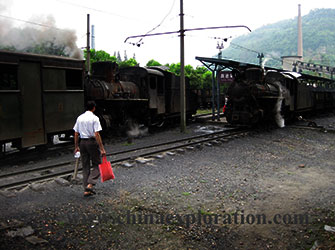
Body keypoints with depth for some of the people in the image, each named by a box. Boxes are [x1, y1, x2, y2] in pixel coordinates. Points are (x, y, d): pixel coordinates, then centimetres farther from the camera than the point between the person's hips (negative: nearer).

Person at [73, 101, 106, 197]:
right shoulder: (94, 118, -10)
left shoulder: (79, 118, 7)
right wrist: (102, 148, -14)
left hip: (83, 142, 6)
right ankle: (90, 184, -11)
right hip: (92, 142, -6)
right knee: (96, 164, 7)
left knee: (85, 166, 12)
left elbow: (76, 134, 10)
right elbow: (97, 134, -16)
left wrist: (76, 146, 19)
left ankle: (86, 190, 14)